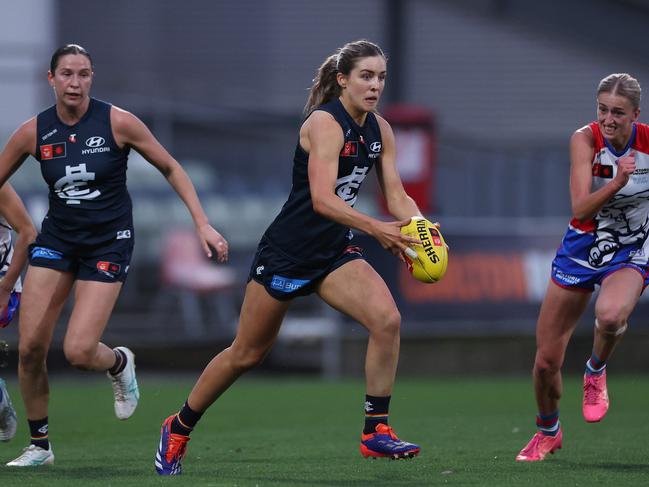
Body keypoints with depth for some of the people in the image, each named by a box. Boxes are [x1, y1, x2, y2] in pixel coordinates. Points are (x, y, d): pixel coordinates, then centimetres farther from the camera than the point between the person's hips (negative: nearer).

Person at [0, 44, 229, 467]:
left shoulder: (117, 122, -11)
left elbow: (171, 169, -1)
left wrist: (203, 224, -7)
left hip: (108, 242, -3)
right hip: (57, 238, 3)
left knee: (78, 352, -15)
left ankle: (120, 363, 22)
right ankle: (39, 445, 13)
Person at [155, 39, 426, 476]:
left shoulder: (380, 130, 2)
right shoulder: (325, 123, -21)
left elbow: (397, 196, 0)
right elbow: (322, 198, -32)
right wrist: (376, 229, -43)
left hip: (335, 252, 6)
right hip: (288, 251, -6)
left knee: (387, 319, -19)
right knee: (247, 354, 7)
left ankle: (376, 432, -10)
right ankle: (178, 428, 28)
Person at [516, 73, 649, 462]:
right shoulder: (585, 139, -18)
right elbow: (580, 209, -29)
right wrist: (618, 181, -42)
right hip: (582, 249, 1)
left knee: (611, 314, -37)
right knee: (546, 360, 3)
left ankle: (596, 371, -3)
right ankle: (548, 431, 32)